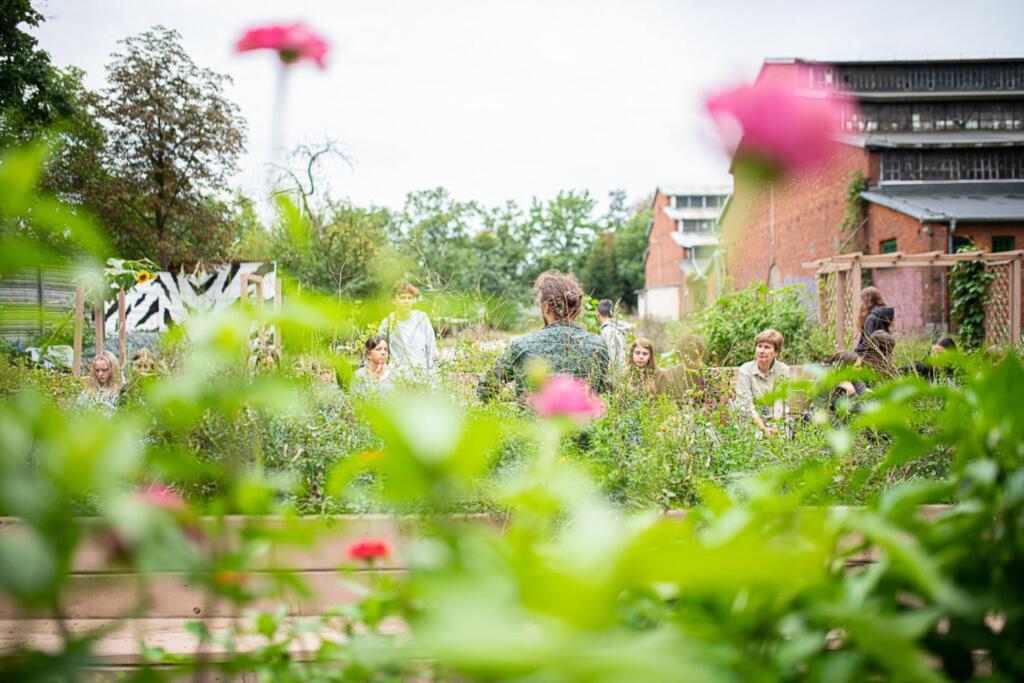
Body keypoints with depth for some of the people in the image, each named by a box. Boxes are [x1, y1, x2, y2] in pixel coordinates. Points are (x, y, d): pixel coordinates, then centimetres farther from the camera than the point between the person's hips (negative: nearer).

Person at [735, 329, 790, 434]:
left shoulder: (783, 370, 1)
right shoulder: (745, 370, -3)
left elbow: (781, 401, -8)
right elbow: (746, 405, -10)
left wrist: (775, 426, -25)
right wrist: (763, 428, -23)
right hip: (753, 424, -2)